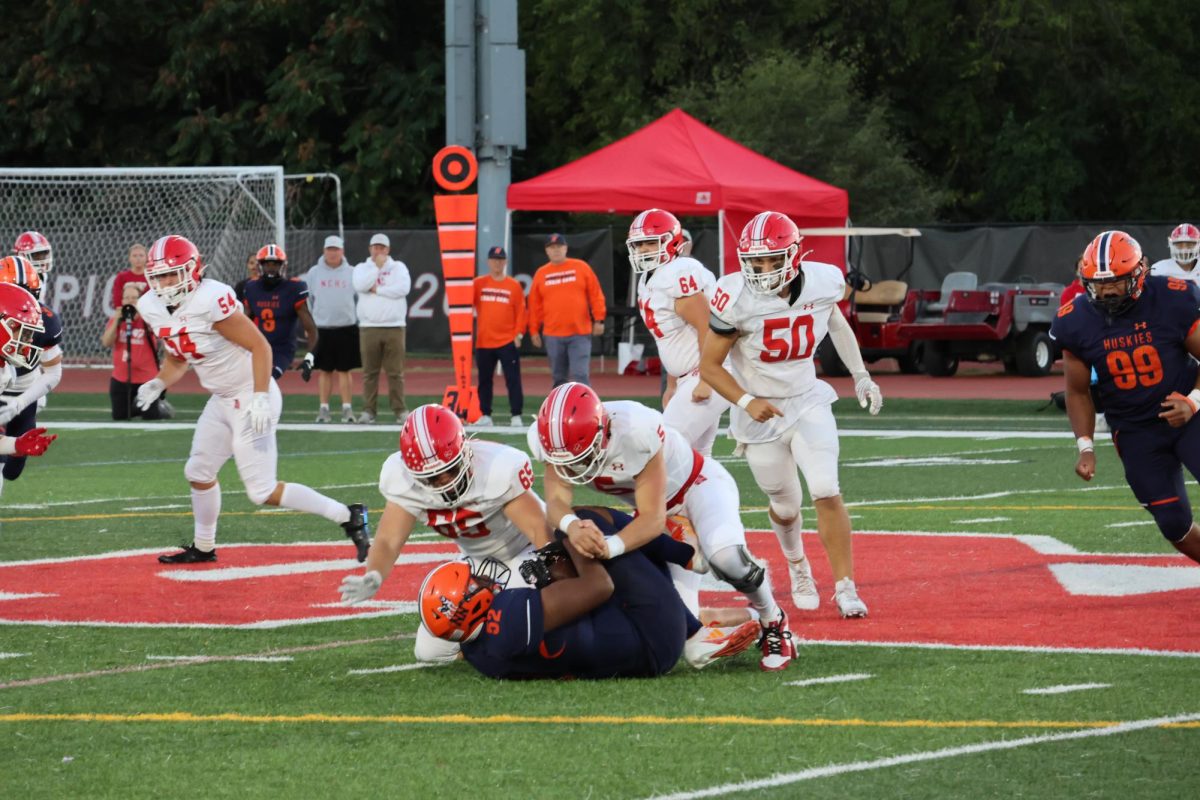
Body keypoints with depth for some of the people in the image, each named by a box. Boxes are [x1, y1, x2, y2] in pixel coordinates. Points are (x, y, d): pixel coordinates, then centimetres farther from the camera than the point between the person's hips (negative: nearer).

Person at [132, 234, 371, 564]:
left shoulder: (210, 300, -26)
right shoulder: (152, 308, 0)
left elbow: (259, 346, -22)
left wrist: (260, 398, -28)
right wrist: (158, 383, -2)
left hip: (251, 399, -9)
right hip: (222, 401, 9)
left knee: (263, 492, -9)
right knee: (199, 473, 20)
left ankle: (347, 516, -1)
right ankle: (203, 548, 40)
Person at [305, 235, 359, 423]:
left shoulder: (351, 273, 4)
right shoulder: (314, 273, 5)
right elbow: (306, 300, 9)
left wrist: (359, 321, 4)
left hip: (346, 328, -1)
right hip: (322, 328, 1)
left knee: (344, 370, 1)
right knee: (324, 370, 3)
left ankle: (347, 408, 3)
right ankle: (323, 408, 7)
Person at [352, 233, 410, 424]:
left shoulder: (398, 267, 10)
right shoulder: (362, 268, 12)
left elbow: (403, 288, -8)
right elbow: (360, 286, -10)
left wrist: (377, 290, -6)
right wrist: (377, 266, -7)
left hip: (394, 327, -1)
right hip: (368, 327, 1)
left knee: (396, 372, -3)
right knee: (370, 372, 1)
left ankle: (400, 410, 0)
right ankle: (368, 410, 4)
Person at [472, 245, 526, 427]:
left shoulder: (514, 286, 3)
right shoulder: (479, 284, 6)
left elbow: (521, 311, 3)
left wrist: (519, 334, -5)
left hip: (507, 342, -2)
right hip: (483, 342, 2)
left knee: (513, 379, -5)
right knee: (484, 380, 8)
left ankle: (516, 416, -4)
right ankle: (485, 415, 16)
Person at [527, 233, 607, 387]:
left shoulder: (581, 268, 3)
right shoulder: (541, 273, 8)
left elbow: (596, 295, 3)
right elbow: (535, 305, 9)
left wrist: (598, 320, -4)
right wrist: (534, 330, 7)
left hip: (580, 334, -2)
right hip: (553, 335, 2)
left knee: (580, 376, -10)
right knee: (558, 378, 9)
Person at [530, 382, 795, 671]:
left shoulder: (635, 431, -39)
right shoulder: (553, 439, -25)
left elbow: (653, 518, -37)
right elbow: (556, 501, -32)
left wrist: (612, 547, -56)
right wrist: (571, 526, -57)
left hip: (699, 484, -5)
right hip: (659, 508, 5)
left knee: (725, 557, -37)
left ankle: (773, 622, -7)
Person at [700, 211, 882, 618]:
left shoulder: (822, 282, -14)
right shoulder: (738, 300, -25)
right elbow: (709, 365, -15)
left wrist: (861, 375, 15)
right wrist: (746, 401, -28)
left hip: (807, 402, 2)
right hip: (761, 413, -1)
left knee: (827, 493, -13)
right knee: (786, 505, 11)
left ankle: (845, 588, -2)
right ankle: (797, 566, 43)